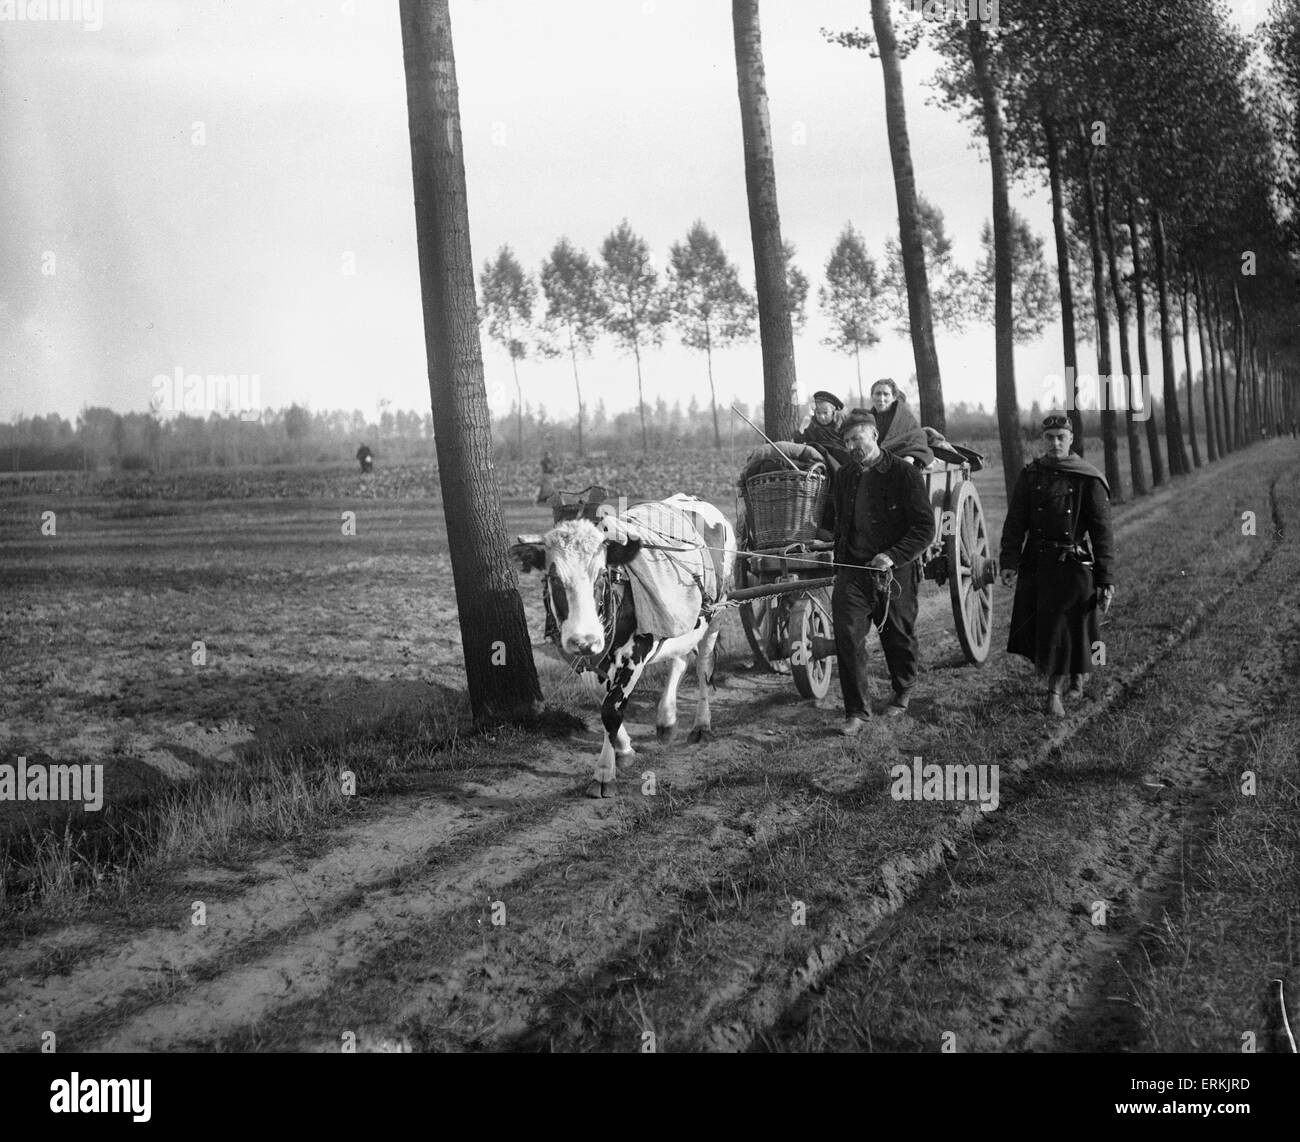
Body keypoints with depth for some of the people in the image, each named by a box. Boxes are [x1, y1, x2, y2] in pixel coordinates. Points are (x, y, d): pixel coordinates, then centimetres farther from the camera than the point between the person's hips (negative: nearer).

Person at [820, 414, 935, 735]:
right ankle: (856, 712, -4)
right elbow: (831, 523, 25)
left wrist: (894, 556, -21)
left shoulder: (904, 474, -7)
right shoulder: (843, 477, 9)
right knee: (847, 637, -11)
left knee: (898, 639, 12)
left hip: (894, 573, -3)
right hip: (852, 570, 3)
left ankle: (903, 695, 38)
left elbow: (925, 528, -10)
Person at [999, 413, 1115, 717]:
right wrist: (1009, 561, -9)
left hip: (1073, 564, -3)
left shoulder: (1089, 480, -4)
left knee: (1068, 629, -2)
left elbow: (1101, 531, -5)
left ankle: (1055, 691, 14)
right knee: (1034, 628, 6)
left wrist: (1105, 579, -9)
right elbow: (1015, 521, 3)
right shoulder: (1030, 475, 5)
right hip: (1036, 563, 3)